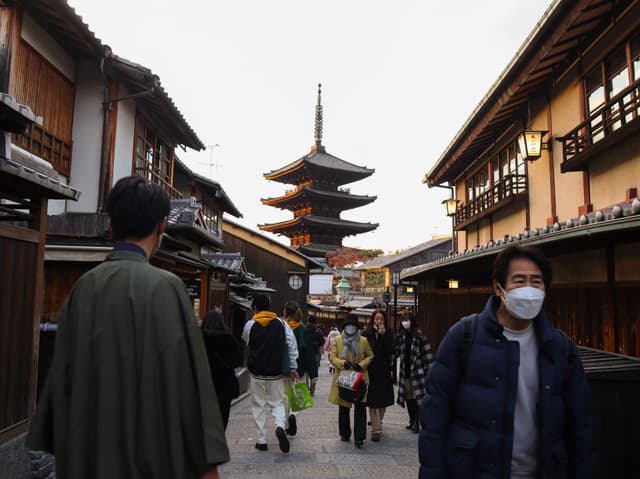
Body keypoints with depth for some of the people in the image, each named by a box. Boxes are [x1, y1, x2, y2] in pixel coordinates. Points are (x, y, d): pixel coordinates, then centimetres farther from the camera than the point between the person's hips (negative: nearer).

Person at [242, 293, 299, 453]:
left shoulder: (250, 325, -5)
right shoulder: (281, 323, -2)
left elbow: (245, 340, 14)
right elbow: (292, 346, -3)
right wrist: (293, 369, 3)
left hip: (257, 372, -1)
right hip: (276, 373, 1)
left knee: (259, 405, 11)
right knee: (277, 402, 12)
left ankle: (262, 440, 13)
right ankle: (280, 426, -14)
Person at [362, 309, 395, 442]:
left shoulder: (388, 334, 3)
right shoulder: (367, 334, -1)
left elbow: (392, 351, -11)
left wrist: (384, 335, -16)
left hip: (384, 372, 2)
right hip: (370, 372, -2)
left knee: (383, 401, 10)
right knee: (372, 402, -5)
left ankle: (377, 424, 34)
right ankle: (376, 429, 1)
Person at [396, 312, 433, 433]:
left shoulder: (419, 336, -10)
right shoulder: (401, 336, 7)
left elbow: (427, 353, -10)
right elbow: (396, 351, 12)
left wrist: (428, 370, -11)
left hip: (417, 371, -6)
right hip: (405, 371, 6)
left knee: (416, 397, -5)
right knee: (408, 397, 11)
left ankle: (416, 423, 3)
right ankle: (413, 421, 22)